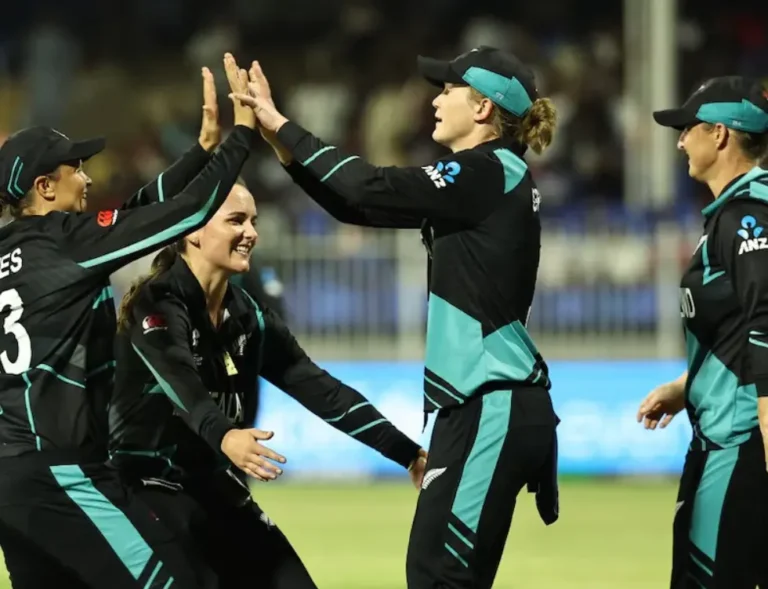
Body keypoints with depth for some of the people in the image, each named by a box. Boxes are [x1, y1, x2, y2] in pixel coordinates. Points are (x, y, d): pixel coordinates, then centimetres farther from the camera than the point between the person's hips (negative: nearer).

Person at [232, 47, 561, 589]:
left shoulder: (487, 175, -13)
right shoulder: (487, 178, 16)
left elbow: (372, 191, -17)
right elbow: (363, 207, 16)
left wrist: (281, 126, -9)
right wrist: (278, 138, 9)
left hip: (492, 411, -10)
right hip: (480, 406, 10)